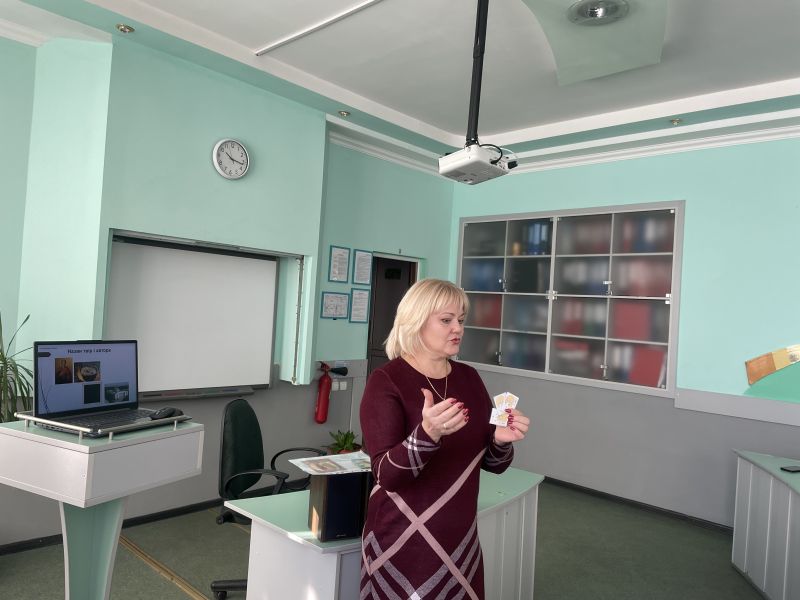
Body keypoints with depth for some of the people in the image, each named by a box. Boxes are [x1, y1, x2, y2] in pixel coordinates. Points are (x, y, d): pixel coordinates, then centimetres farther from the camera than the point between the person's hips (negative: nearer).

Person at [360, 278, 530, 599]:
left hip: (461, 539, 5)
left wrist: (501, 440, -15)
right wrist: (427, 433, -37)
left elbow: (493, 463, 6)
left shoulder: (469, 377, 1)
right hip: (404, 543, -5)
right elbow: (387, 475, -21)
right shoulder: (386, 381, -14)